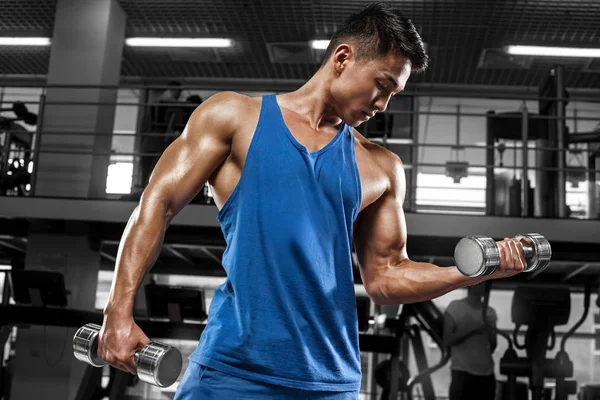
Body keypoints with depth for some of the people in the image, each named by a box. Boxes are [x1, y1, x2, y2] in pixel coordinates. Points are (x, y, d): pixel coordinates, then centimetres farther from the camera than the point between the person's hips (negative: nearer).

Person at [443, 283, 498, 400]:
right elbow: (447, 340, -7)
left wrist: (489, 330, -9)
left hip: (486, 373, 4)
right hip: (462, 372, -4)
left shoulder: (490, 312, 11)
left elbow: (493, 346, 10)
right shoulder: (454, 308, -1)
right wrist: (472, 329, -15)